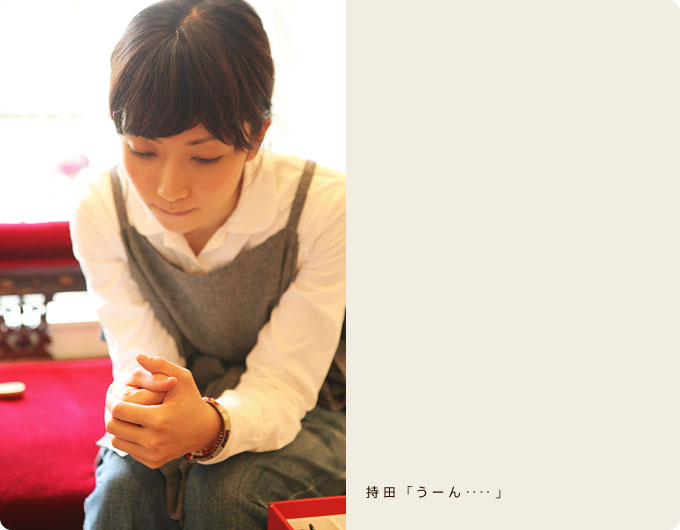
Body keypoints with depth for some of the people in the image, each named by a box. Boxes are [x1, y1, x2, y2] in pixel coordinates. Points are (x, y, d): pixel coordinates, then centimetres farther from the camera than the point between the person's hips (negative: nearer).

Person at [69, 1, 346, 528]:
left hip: (308, 415, -1)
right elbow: (140, 369, -15)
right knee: (124, 485, -29)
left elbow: (281, 387, -23)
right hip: (186, 401, 2)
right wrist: (134, 406, -41)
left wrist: (211, 427, -46)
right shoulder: (102, 212, -15)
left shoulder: (324, 208, -25)